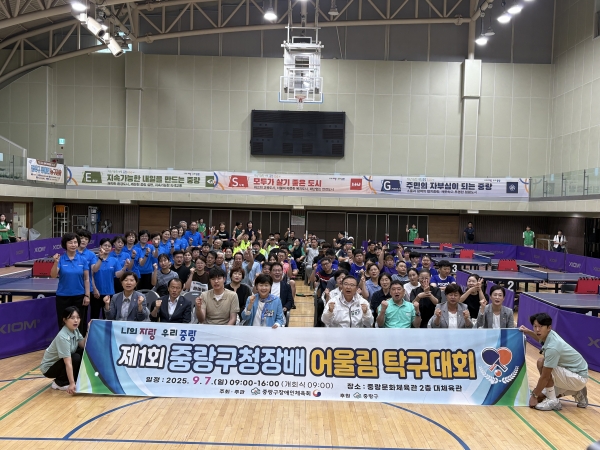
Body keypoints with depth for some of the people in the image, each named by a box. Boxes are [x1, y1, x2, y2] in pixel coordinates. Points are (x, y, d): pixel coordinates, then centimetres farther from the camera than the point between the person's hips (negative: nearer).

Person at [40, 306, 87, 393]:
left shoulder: (75, 330, -8)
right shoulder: (63, 337, -32)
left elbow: (83, 345, -12)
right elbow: (68, 363, -36)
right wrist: (72, 383, -37)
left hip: (61, 362, 7)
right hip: (49, 367, -7)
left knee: (84, 353, -9)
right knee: (76, 358, -26)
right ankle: (59, 383, -6)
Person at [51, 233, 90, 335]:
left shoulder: (83, 260, -1)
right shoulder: (60, 259, -3)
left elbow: (86, 279, 1)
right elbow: (53, 275, -14)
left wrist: (87, 295, -4)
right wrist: (55, 262, -30)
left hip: (79, 296, 1)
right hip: (63, 296, -1)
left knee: (79, 324, 8)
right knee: (63, 324, 7)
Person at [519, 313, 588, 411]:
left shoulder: (552, 348, -32)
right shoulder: (550, 334, -8)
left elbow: (545, 377, -25)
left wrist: (534, 395, -16)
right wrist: (528, 332, 17)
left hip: (578, 377, -9)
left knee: (542, 363, -28)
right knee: (541, 397, 6)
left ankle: (553, 401, -13)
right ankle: (577, 392, 19)